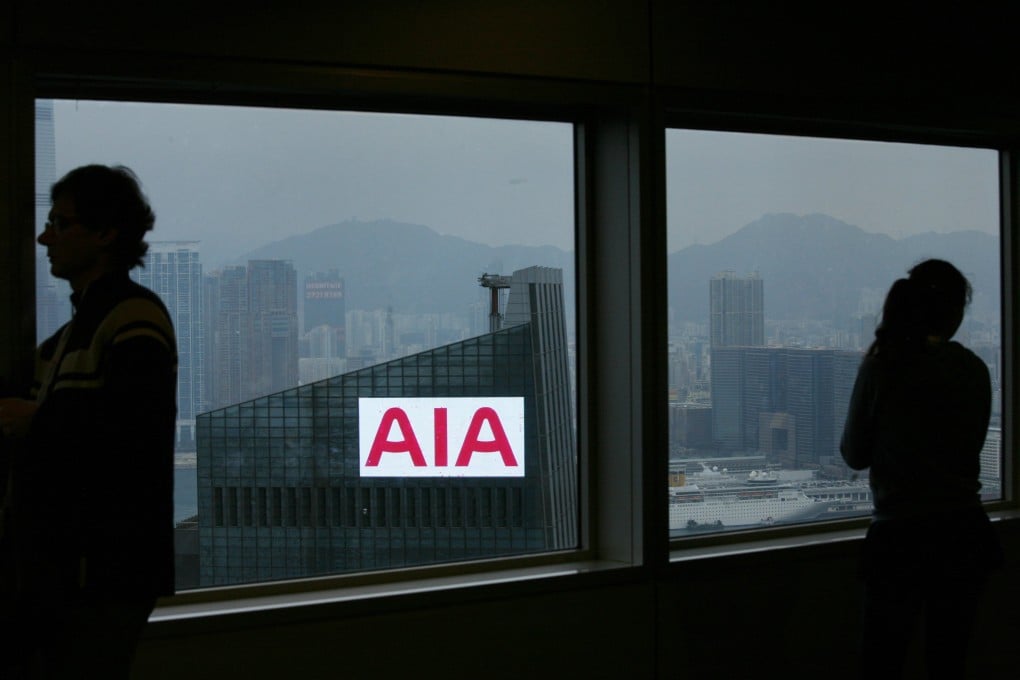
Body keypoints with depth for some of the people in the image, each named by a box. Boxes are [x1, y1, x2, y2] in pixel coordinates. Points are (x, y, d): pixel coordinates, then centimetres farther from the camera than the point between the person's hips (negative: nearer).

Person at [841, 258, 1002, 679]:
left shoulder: (881, 365, -8)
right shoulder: (974, 370, 0)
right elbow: (971, 444, 12)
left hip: (900, 537, -3)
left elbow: (854, 455, 1)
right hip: (964, 533, 3)